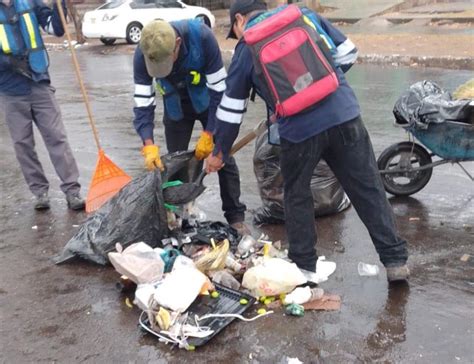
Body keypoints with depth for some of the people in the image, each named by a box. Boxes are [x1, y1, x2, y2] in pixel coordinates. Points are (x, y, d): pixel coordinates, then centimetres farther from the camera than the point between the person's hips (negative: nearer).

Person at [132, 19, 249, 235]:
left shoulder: (201, 37, -35)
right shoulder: (142, 54, -28)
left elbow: (219, 88, -27)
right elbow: (143, 103, -23)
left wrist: (209, 134, -26)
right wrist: (149, 145, -36)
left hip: (207, 101, -2)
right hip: (176, 107, 2)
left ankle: (236, 217, 8)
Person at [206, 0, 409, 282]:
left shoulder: (246, 49, 11)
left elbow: (231, 110, 15)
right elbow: (348, 53, 17)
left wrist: (219, 153, 26)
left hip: (299, 129, -2)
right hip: (344, 115, 3)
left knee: (297, 197, 19)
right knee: (369, 190, 12)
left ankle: (305, 266, 28)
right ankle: (396, 260, 18)